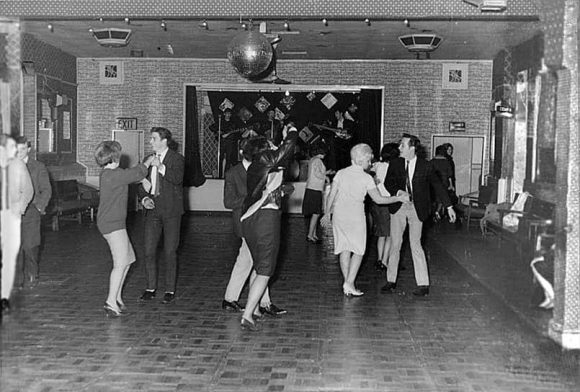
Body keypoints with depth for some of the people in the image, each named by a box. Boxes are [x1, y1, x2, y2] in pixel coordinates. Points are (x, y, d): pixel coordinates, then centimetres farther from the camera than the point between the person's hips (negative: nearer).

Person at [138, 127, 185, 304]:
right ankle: (151, 288, 17)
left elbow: (178, 178, -23)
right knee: (149, 251, 4)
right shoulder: (149, 160, 12)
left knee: (170, 252, 2)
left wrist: (161, 167, -34)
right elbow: (143, 185, 15)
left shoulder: (177, 159, -5)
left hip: (171, 211, -5)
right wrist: (144, 198, -4)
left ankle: (170, 290, 13)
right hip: (153, 210, 5)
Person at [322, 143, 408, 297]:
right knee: (358, 251, 8)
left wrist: (327, 212, 15)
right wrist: (398, 198, 4)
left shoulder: (341, 173, 2)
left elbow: (331, 196, 3)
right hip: (356, 217, -4)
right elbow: (378, 199, -5)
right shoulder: (366, 178, -7)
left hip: (339, 215, 4)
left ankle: (347, 285, 12)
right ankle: (349, 283, -4)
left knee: (344, 250, 10)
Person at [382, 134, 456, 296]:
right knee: (395, 244, 5)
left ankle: (423, 285, 1)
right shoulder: (395, 164, 2)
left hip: (417, 209, -3)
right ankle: (391, 281, 16)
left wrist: (449, 207, 3)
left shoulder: (426, 166, -5)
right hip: (398, 207, 3)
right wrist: (398, 191, -18)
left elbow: (438, 186, 2)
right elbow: (388, 183, 5)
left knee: (415, 245, -7)